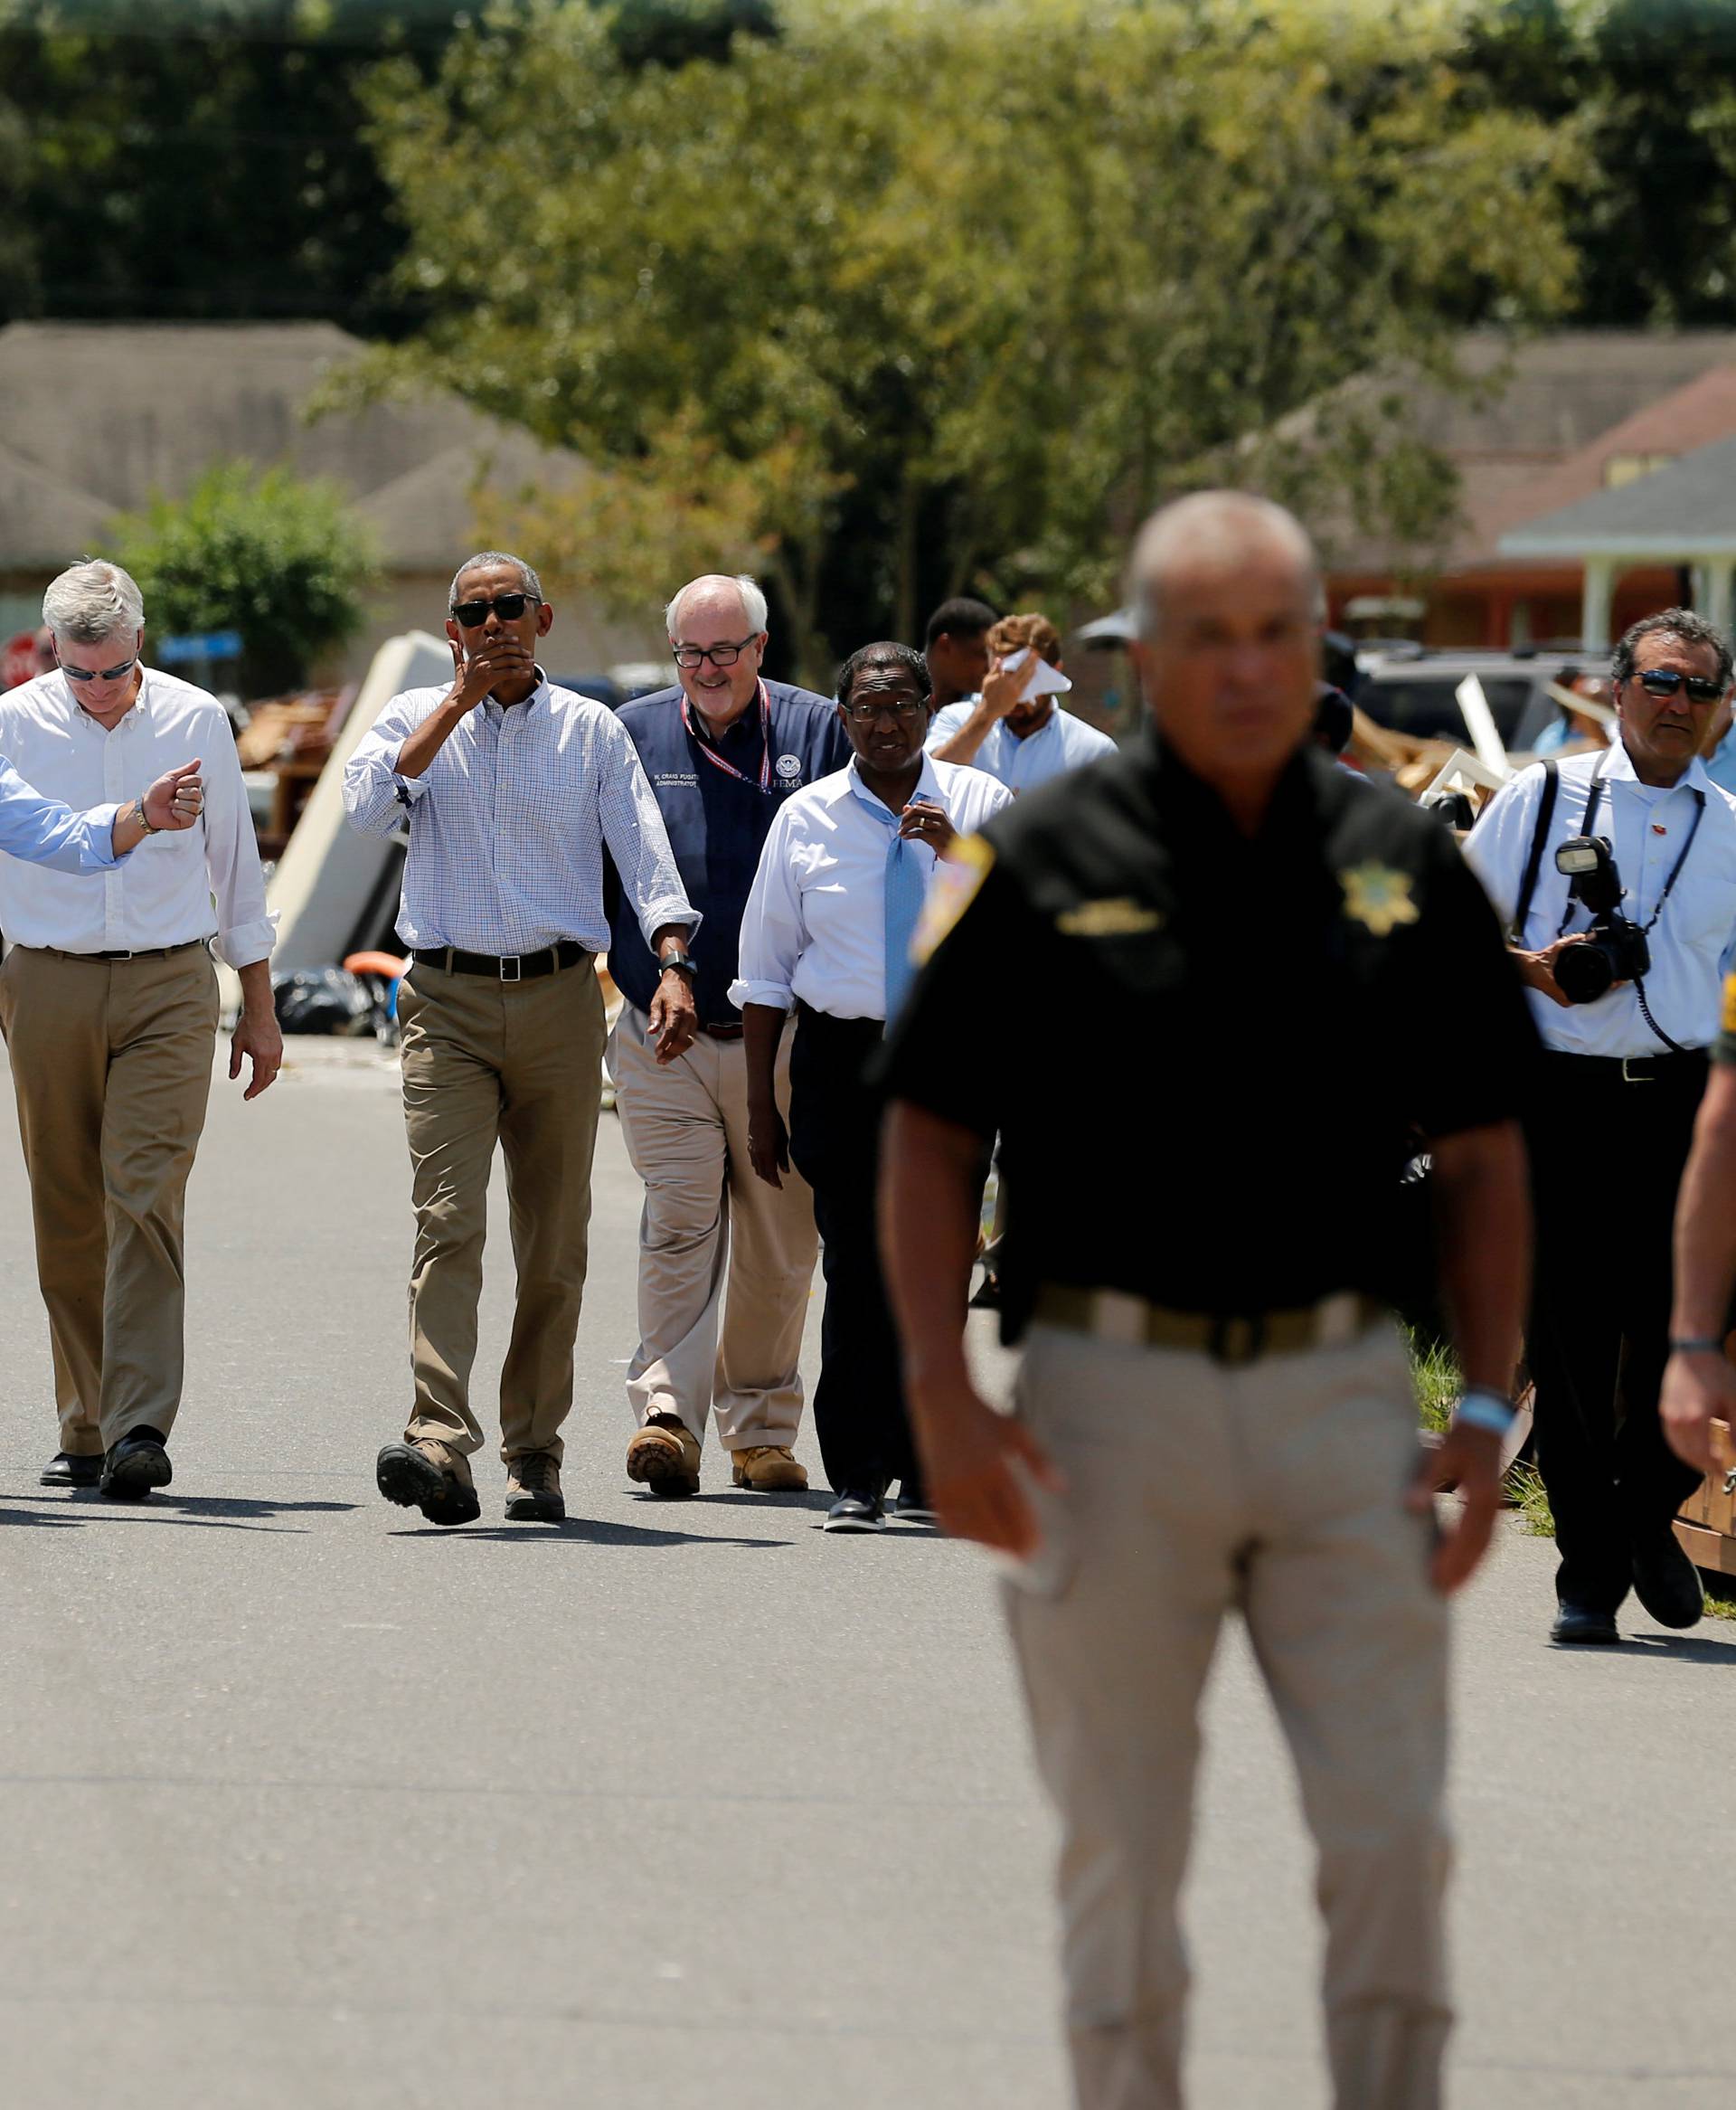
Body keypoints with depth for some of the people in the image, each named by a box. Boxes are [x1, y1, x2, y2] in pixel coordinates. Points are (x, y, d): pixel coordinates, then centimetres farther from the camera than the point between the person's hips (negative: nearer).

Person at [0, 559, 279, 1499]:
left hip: (170, 989, -1)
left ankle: (141, 1426, -20)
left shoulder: (196, 721, 5)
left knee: (145, 1198, -13)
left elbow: (234, 862, 14)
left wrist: (259, 1008, 15)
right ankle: (85, 1431, 13)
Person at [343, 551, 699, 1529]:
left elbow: (645, 853, -2)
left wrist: (674, 964, -18)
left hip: (560, 999, 1)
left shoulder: (593, 731, 8)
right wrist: (461, 699, -10)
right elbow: (370, 803, -11)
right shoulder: (419, 717, 9)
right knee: (448, 1222, -15)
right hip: (448, 1000, -1)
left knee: (555, 1243, 4)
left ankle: (535, 1455, 12)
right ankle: (441, 1444, -25)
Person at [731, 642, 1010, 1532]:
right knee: (857, 1268, -5)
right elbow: (765, 969, 8)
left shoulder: (981, 805, 4)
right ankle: (856, 1480, -2)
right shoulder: (807, 818, 5)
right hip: (841, 1060, 0)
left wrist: (958, 855, -22)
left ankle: (927, 1470, 15)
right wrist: (761, 1106, 5)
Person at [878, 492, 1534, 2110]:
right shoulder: (1043, 858, -2)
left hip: (1341, 1401, 2)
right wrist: (941, 1391, -9)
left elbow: (1482, 1154, 10)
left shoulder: (1404, 865, 6)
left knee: (1392, 1837, -4)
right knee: (1123, 1852, 5)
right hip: (1110, 1400, -1)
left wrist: (1486, 1409, 2)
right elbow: (928, 1135, 1)